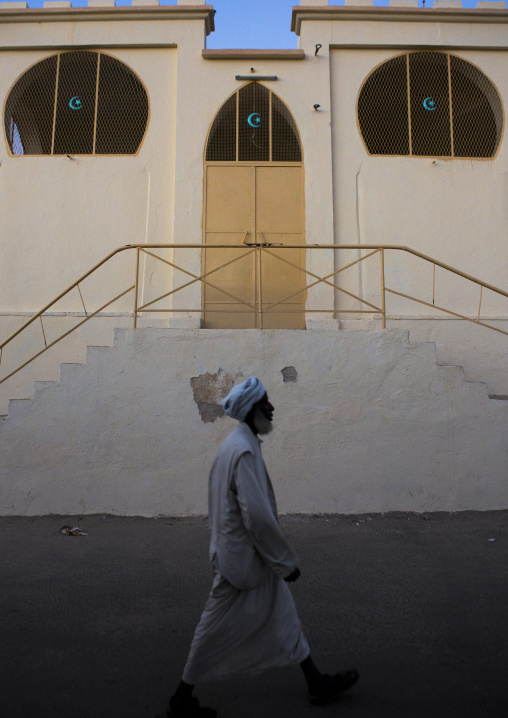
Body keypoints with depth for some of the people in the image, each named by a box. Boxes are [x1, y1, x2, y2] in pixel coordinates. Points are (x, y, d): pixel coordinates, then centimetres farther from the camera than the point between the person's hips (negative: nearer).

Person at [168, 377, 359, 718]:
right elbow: (257, 515, -29)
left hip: (252, 557, 10)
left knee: (283, 614, 19)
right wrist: (287, 561, -18)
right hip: (244, 558, -10)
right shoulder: (243, 451, -26)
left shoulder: (240, 444, 5)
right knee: (219, 630, 8)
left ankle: (317, 683, 35)